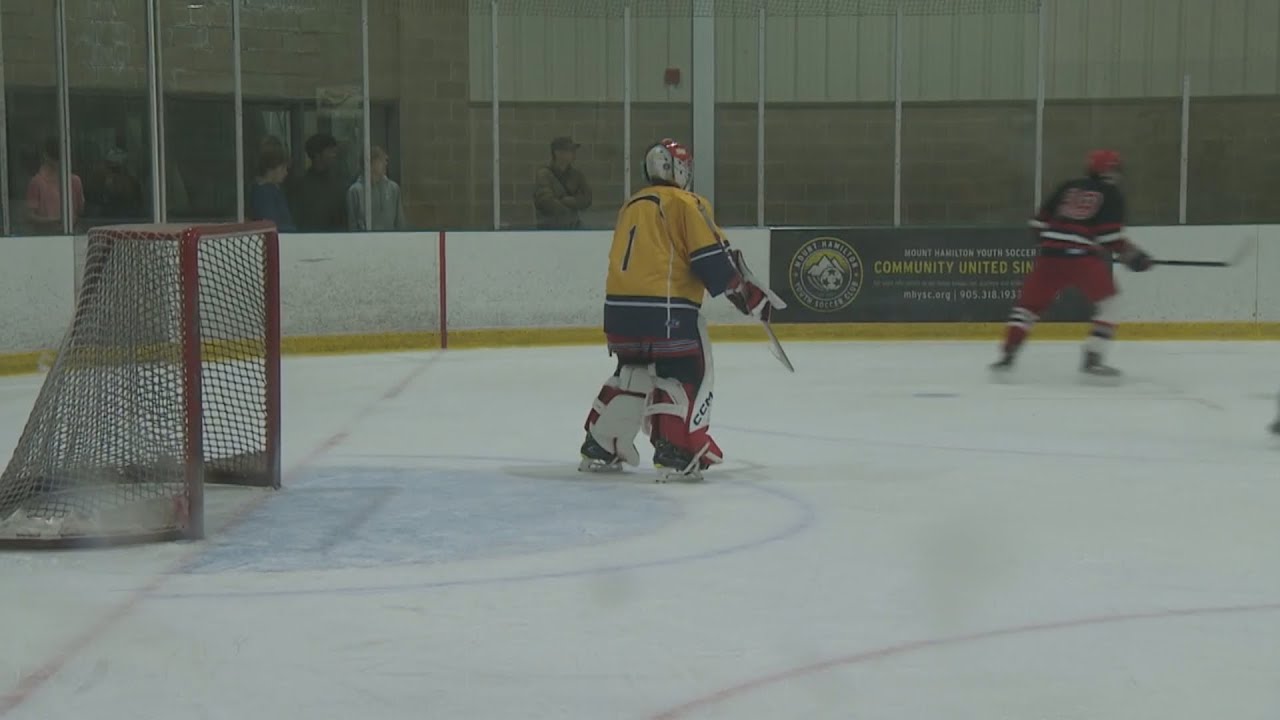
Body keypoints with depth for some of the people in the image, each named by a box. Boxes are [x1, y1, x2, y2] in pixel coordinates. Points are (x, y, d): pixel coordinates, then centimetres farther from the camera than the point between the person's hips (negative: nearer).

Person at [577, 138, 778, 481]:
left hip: (619, 306, 7)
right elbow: (712, 260, -9)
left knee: (632, 372, 24)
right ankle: (677, 456, -10)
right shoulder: (686, 204, -3)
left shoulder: (631, 206, 20)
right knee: (689, 375, 2)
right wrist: (748, 294, 0)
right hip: (666, 308, -7)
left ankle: (599, 449, 25)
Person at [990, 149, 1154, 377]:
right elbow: (1110, 234, -4)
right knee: (1107, 303, 8)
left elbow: (1041, 221, 17)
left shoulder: (1068, 187, 20)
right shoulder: (1112, 195, 8)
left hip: (1050, 254, 4)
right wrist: (1128, 253, 9)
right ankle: (1092, 359, -2)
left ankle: (1007, 354, 3)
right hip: (1082, 256, -4)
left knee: (1030, 303, 13)